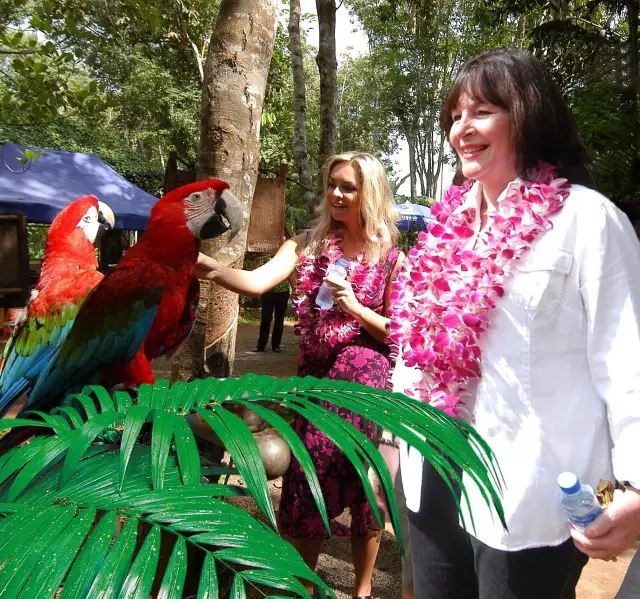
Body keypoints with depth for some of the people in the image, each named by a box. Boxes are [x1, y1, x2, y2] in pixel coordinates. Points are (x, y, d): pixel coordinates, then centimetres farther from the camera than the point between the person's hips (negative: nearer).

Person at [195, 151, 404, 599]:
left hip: (364, 377, -2)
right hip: (315, 375, 2)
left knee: (363, 486, 8)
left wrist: (355, 307, -15)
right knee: (307, 482, 11)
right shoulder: (310, 243, 2)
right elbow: (256, 282, -15)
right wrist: (209, 267, -32)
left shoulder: (389, 256, -2)